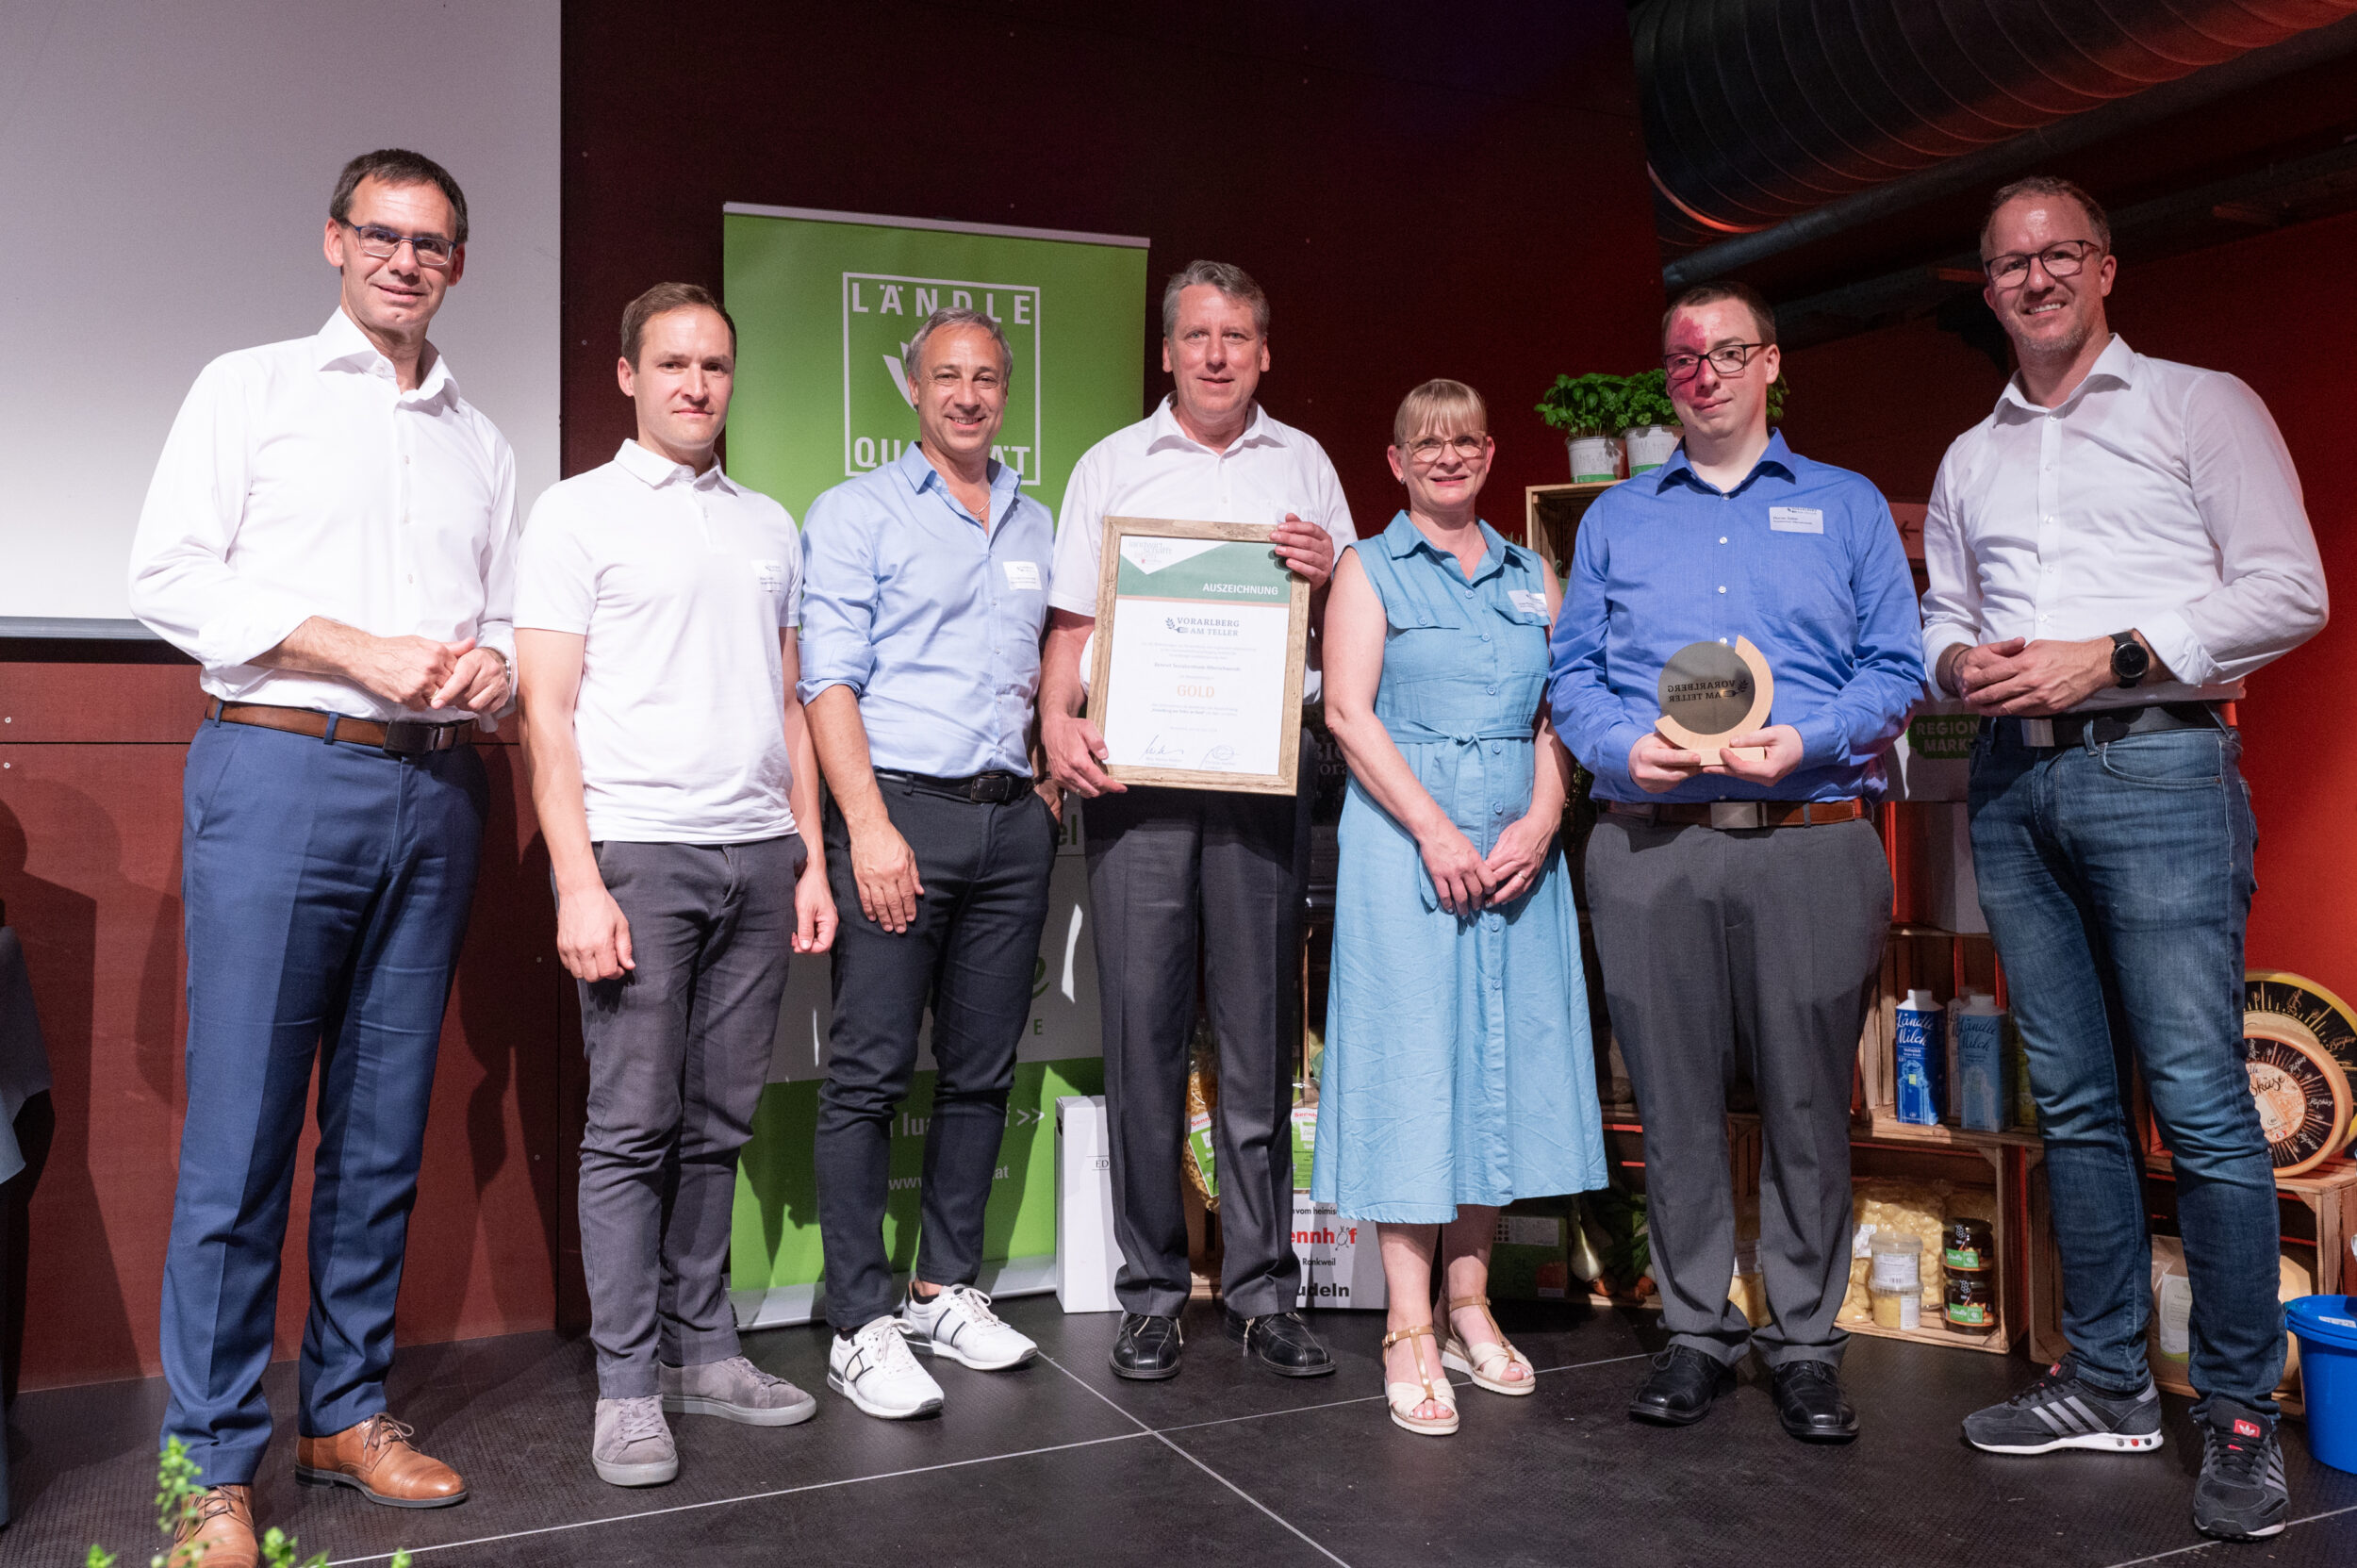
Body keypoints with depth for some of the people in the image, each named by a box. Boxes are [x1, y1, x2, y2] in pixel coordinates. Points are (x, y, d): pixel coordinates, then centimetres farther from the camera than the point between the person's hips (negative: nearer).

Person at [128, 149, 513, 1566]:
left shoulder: (483, 445, 19)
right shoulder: (250, 389, 8)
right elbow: (171, 577, -2)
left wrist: (490, 667, -2)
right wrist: (355, 652, -11)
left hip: (435, 791, 4)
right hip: (281, 772, -4)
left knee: (385, 1128, 8)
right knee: (242, 1130, -4)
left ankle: (348, 1411, 20)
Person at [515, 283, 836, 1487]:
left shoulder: (770, 525, 18)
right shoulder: (579, 513, 3)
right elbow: (547, 714, -3)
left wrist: (809, 858, 12)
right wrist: (577, 881, -12)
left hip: (758, 856, 5)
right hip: (639, 852, -4)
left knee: (718, 1124, 9)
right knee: (632, 1126, -1)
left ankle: (702, 1350, 21)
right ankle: (627, 1385, 9)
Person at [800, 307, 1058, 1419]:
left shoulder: (1036, 526, 19)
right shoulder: (854, 514, 3)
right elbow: (828, 680, -6)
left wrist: (1053, 771, 9)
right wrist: (870, 826, -14)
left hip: (1012, 821, 5)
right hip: (900, 806, -5)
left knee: (981, 1069, 9)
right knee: (870, 1073, -4)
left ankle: (946, 1291, 21)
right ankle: (861, 1326, 3)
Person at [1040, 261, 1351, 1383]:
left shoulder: (1303, 464, 17)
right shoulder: (1111, 467, 14)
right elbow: (1074, 619, 10)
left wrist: (1325, 576, -5)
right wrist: (1057, 718, -8)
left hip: (1264, 771, 1)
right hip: (1136, 772, -1)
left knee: (1261, 1032, 3)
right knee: (1142, 1027, -1)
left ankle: (1262, 1289, 13)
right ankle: (1150, 1291, 11)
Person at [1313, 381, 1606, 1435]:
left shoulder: (1534, 578, 17)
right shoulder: (1369, 568, 6)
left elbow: (1560, 715, 11)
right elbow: (1349, 713, -5)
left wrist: (1541, 821, -7)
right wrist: (1436, 831, -14)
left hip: (1516, 845, 4)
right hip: (1402, 835, -4)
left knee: (1503, 1054, 5)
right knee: (1408, 1059, -5)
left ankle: (1469, 1305, 17)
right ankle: (1410, 1331, 1)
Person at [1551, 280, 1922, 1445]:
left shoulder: (1847, 507, 13)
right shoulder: (1614, 520, 17)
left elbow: (1896, 670, 5)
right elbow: (1571, 674, 11)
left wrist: (1803, 742, -12)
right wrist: (1624, 745, -9)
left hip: (1810, 838, -1)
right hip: (1650, 844, 1)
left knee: (1807, 1097, 2)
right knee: (1673, 1096, 4)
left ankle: (1804, 1340, 16)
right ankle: (1695, 1330, 17)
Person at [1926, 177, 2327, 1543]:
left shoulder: (2201, 406, 6)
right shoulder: (1969, 460, 20)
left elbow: (2289, 592, -2)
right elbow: (1941, 623, 23)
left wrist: (2107, 657, -12)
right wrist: (1959, 663, -1)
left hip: (2158, 770, -4)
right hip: (2014, 781, 5)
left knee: (2201, 1103, -8)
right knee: (2075, 1103, 8)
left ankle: (2242, 1415, 4)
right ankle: (2109, 1385, 17)